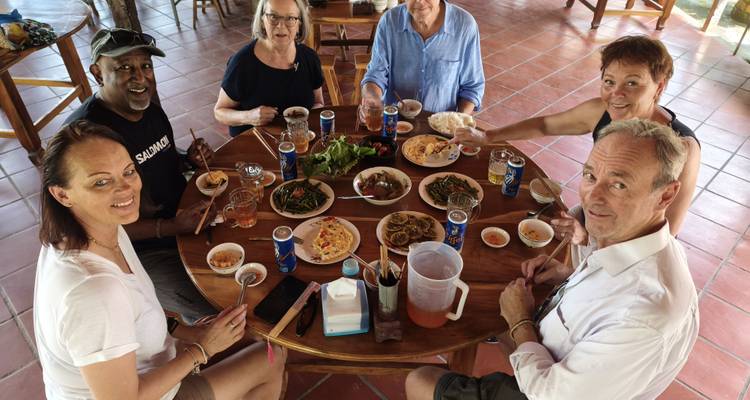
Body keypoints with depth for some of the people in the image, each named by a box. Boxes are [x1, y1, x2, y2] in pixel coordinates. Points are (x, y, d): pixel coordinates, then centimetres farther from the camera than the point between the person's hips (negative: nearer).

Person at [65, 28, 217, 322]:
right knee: (217, 314, -18)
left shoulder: (151, 110, 2)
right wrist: (172, 227, -29)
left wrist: (188, 160, -4)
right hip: (142, 250, -8)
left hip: (181, 215, 8)